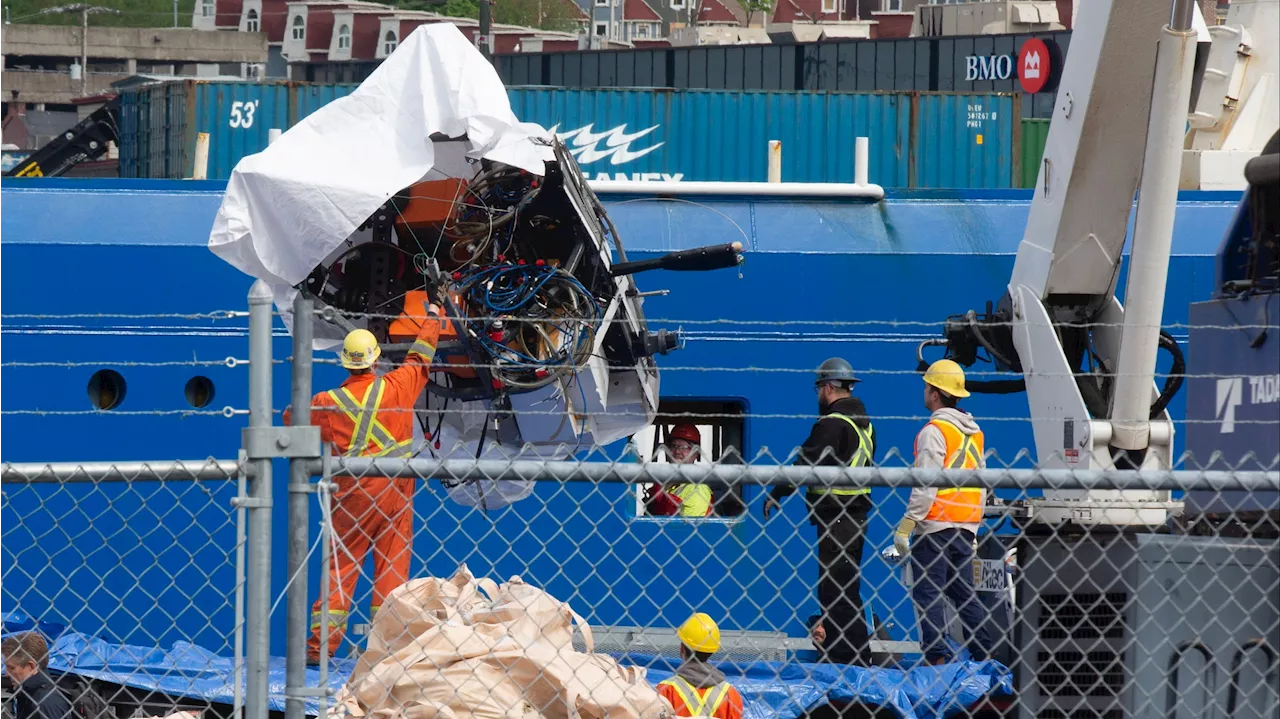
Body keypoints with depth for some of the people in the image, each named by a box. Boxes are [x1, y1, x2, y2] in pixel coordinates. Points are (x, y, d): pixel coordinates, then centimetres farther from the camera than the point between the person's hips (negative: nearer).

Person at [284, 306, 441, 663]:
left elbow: (292, 418, 12)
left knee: (339, 569, 5)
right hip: (394, 495, 0)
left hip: (351, 497, 0)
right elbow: (419, 358, 13)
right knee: (392, 569, 5)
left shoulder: (328, 403, -5)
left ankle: (321, 644, 1)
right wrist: (432, 319, 29)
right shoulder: (397, 387, -5)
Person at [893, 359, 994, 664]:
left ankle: (938, 657, -12)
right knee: (962, 591, 13)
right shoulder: (974, 432, 14)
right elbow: (981, 483, 19)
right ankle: (988, 654, 8)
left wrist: (905, 527, -14)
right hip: (966, 527, 8)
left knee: (927, 593, -5)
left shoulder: (934, 430, -11)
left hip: (935, 525, -8)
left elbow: (926, 486, -17)